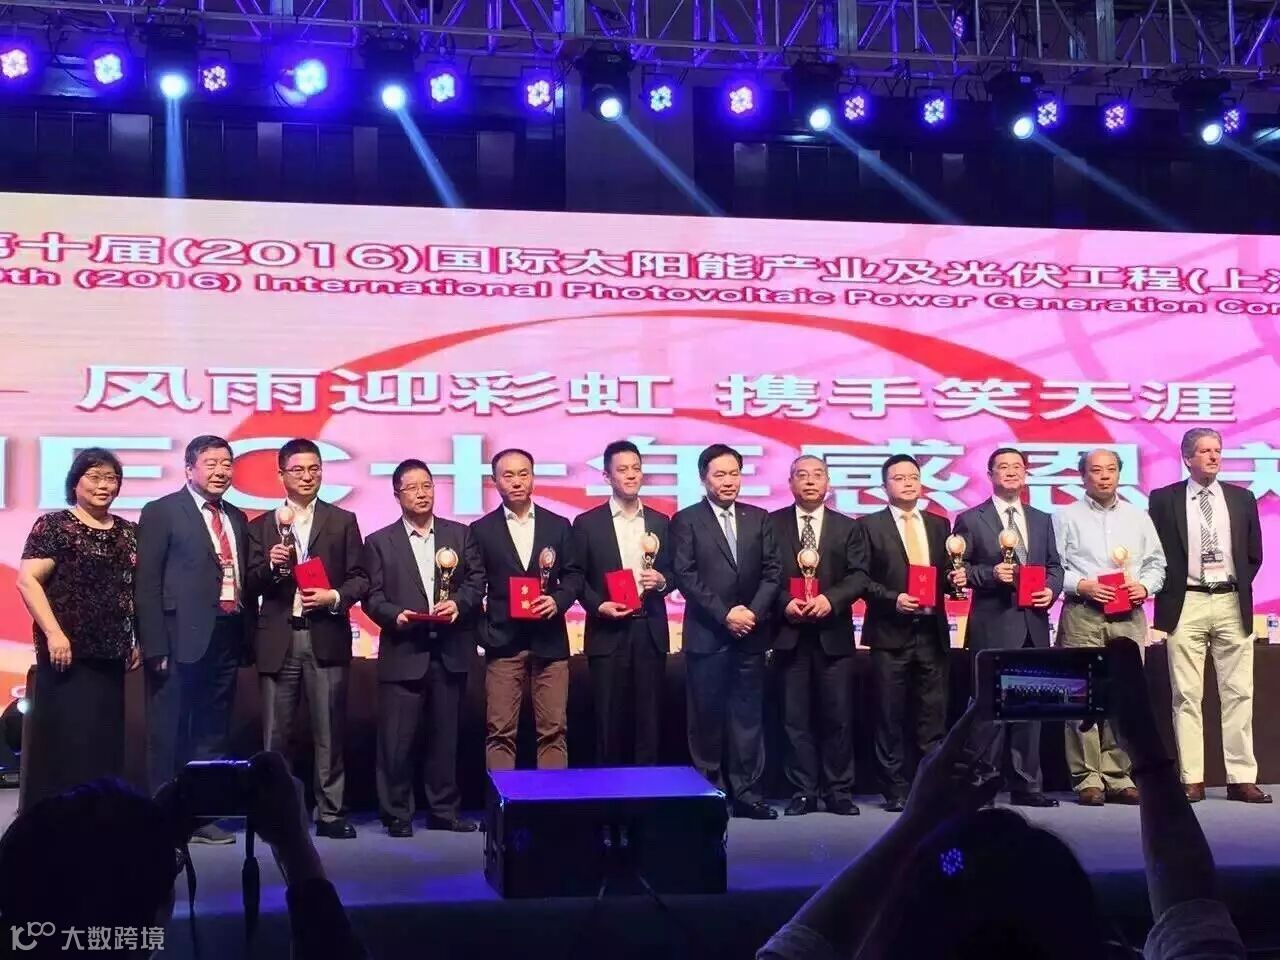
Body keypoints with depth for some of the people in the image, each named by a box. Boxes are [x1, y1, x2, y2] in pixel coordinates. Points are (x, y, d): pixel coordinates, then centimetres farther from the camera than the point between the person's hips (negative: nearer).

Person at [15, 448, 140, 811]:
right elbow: (27, 580, -11)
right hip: (69, 652, -6)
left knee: (106, 742, 9)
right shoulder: (54, 525, -3)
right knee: (65, 741, -5)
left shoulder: (127, 532, 14)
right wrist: (54, 633, -17)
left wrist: (139, 639, 10)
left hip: (111, 654, 6)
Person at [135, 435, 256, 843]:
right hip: (182, 639, -6)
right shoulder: (162, 512, -2)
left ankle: (204, 815, 20)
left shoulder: (236, 518, 15)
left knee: (213, 734, 12)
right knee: (169, 734, 3)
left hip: (226, 639, 6)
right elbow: (147, 584, -7)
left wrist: (249, 637, 3)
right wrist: (156, 647, -13)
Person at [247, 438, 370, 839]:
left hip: (326, 638, -1)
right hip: (279, 640, 1)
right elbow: (251, 585, 5)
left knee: (330, 732, 1)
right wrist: (271, 566, -13)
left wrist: (335, 597, -12)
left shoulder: (343, 521, 10)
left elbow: (360, 578, 5)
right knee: (274, 734, 3)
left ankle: (330, 813, 7)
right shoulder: (262, 526, 11)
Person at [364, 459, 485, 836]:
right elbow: (373, 597, 0)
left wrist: (458, 603, -14)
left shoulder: (461, 534, 11)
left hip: (451, 652, 2)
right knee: (397, 737, -2)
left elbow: (477, 581, 5)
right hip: (403, 653, -2)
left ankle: (444, 811, 19)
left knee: (445, 735, 9)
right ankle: (396, 814, 9)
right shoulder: (380, 542, 6)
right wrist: (395, 614, -18)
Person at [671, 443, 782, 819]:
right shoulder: (686, 521, 1)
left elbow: (772, 571, 7)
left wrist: (754, 611, -8)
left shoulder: (759, 519, 12)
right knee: (707, 718, 1)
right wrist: (725, 614, -12)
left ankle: (747, 793, 9)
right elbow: (685, 576, -7)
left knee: (748, 717, 4)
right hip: (706, 635, -3)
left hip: (750, 633, 3)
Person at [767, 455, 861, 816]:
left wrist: (830, 599, -14)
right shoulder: (772, 524, 5)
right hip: (790, 633, -1)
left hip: (833, 634, 1)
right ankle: (803, 792, 10)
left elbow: (858, 576, 2)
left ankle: (839, 792, 11)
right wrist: (785, 603, -14)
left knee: (838, 716, 2)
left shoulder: (846, 527, 10)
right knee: (795, 718, 3)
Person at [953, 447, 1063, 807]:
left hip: (1034, 626, 5)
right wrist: (992, 574, -17)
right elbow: (959, 569, -2)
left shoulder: (1042, 520, 17)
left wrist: (1051, 589, -2)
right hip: (993, 627, -5)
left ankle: (1026, 785, 14)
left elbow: (1054, 567, 18)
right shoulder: (970, 520, 2)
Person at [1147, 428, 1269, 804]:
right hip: (1186, 605, -2)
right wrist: (1168, 595, 0)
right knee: (1187, 696, -1)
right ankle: (1192, 780, 3)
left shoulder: (1241, 498, 10)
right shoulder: (1164, 499, 2)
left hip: (1232, 604, 3)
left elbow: (1254, 553, 15)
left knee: (1238, 693, 3)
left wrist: (1241, 590, 9)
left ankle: (1242, 779, 7)